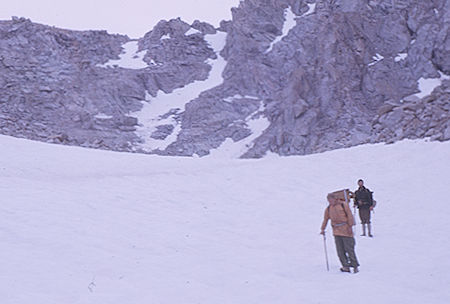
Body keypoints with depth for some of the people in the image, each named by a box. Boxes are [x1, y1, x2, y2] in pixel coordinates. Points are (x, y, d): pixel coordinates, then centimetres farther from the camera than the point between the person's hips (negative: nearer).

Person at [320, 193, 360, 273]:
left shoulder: (343, 205, -1)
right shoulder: (328, 208, 11)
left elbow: (349, 215, -3)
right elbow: (325, 219, 18)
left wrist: (350, 226, -8)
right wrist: (323, 229, 12)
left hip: (346, 230, -4)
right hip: (336, 232, 4)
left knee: (349, 249, -2)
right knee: (340, 251, -2)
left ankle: (355, 266, 6)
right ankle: (346, 266, 1)